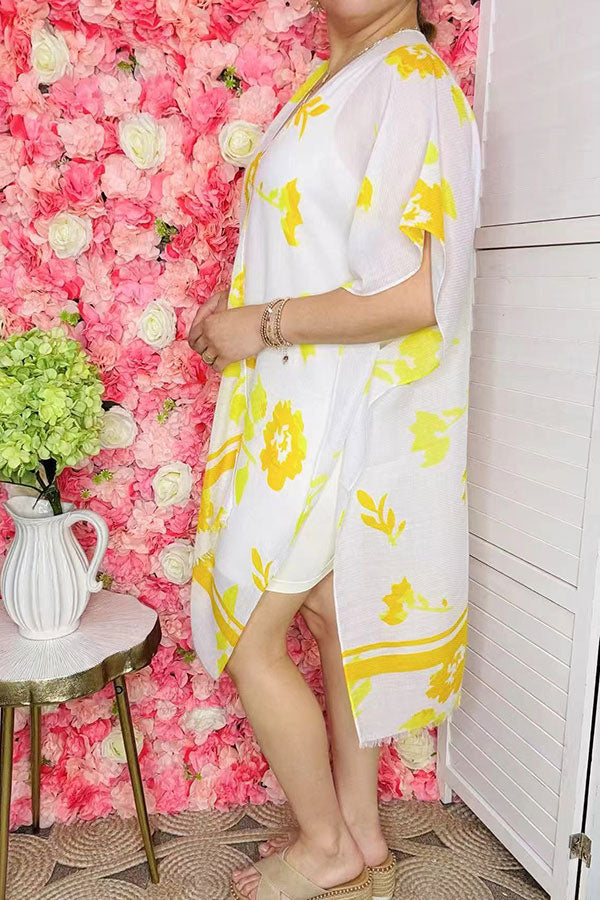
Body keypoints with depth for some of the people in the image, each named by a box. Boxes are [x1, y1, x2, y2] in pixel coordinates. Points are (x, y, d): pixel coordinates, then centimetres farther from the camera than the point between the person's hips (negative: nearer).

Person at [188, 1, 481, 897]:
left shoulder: (413, 82, -14)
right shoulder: (329, 86, 15)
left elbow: (414, 297, -23)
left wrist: (263, 325, -16)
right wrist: (241, 316, 5)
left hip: (338, 418, -9)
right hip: (300, 410, 9)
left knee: (250, 636, 1)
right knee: (334, 619, 15)